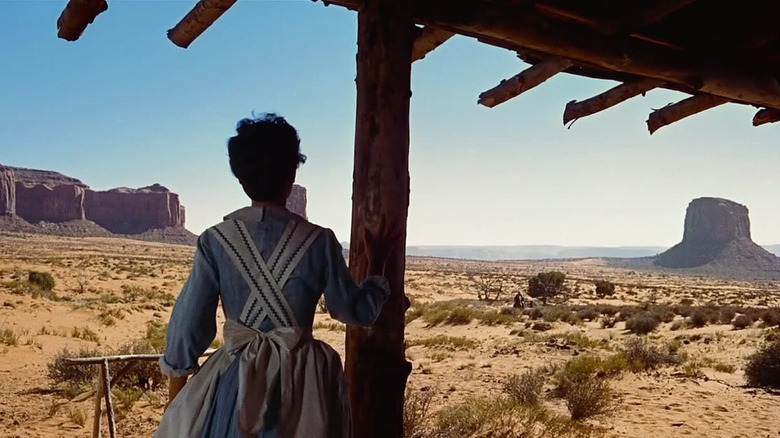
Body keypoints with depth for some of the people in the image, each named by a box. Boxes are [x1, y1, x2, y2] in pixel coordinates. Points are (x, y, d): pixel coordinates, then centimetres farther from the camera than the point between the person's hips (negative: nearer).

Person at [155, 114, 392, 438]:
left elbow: (188, 323, -3)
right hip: (302, 381, 0)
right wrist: (376, 268, 18)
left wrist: (175, 401, 11)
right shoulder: (319, 241, -10)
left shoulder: (215, 240, -8)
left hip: (235, 380, 1)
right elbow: (358, 311, 0)